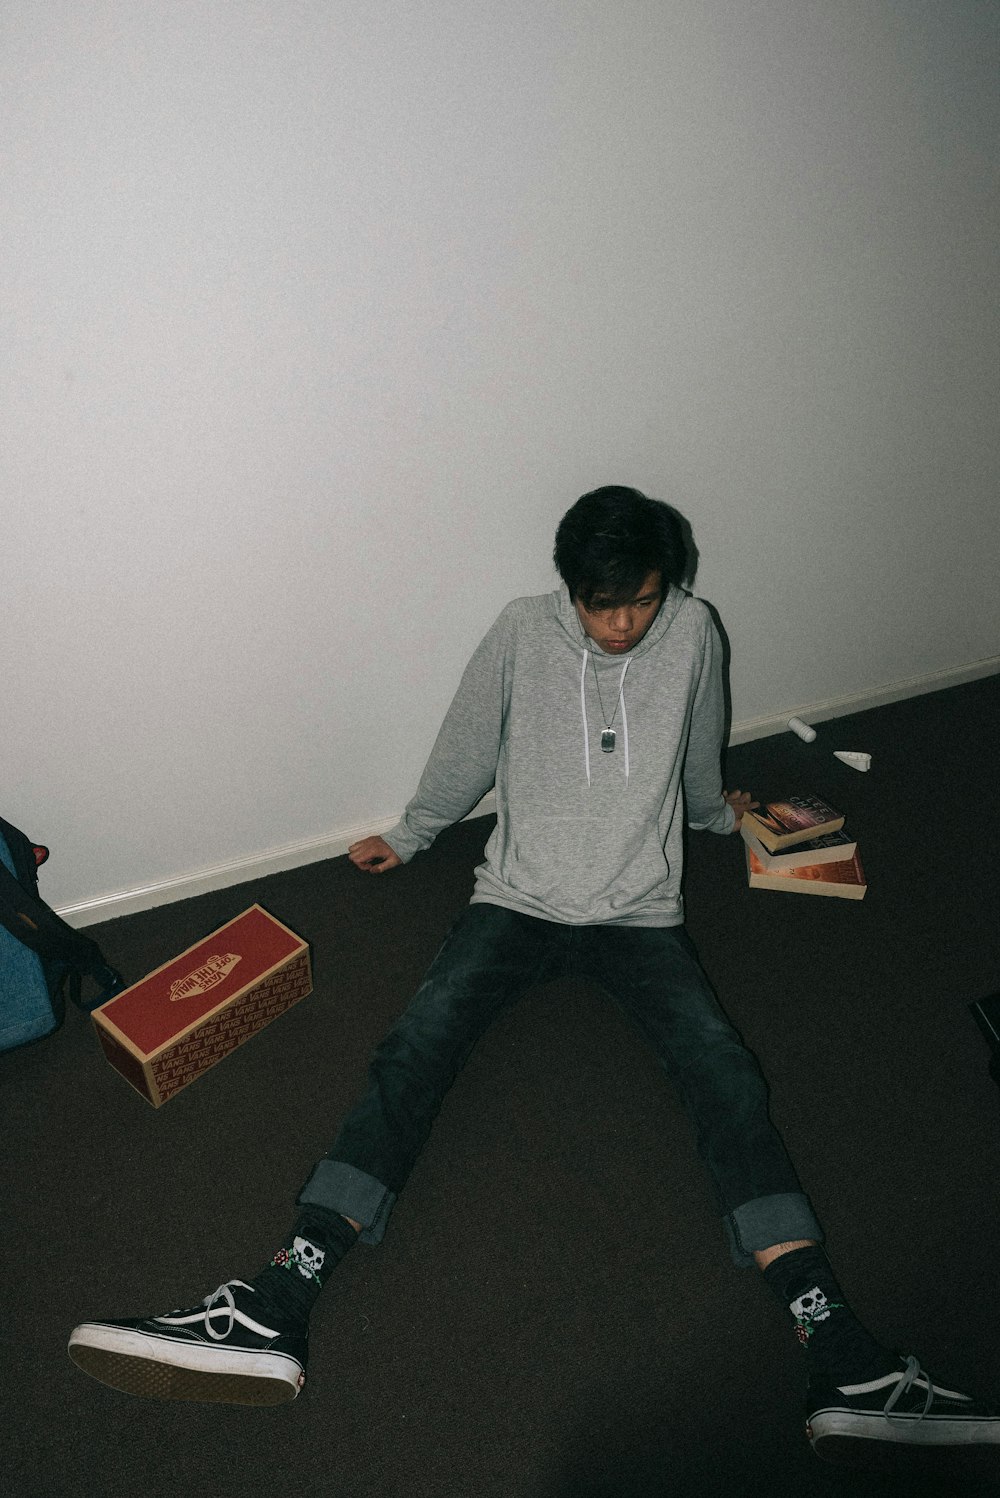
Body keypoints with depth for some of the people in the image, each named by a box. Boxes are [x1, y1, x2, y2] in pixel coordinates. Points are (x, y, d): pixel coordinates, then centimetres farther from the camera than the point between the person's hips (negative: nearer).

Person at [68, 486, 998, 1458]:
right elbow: (463, 755, 10)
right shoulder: (522, 632, -2)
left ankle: (841, 1364, -22)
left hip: (640, 911, 1)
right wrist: (406, 839, 20)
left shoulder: (692, 631, 1)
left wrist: (717, 813, 37)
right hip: (518, 897, 0)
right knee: (415, 1048, -21)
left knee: (727, 1080, -20)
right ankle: (275, 1312, -26)